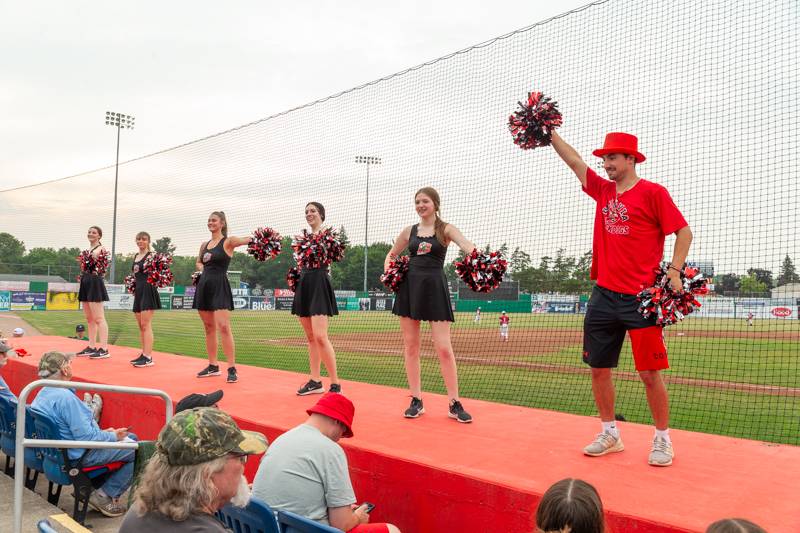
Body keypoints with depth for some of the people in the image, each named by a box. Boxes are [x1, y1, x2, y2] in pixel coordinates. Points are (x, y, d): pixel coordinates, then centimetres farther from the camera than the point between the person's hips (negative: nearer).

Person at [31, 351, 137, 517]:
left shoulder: (44, 392, 5)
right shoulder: (65, 397, -27)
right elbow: (86, 437, -28)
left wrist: (102, 432, 11)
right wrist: (113, 436, -12)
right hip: (80, 455, -10)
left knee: (130, 437, 18)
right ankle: (105, 496, -2)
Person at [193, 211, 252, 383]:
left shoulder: (228, 242, -4)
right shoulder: (204, 245, 15)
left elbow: (250, 239, -17)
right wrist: (202, 269, 9)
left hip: (219, 286, -7)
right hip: (204, 285, 7)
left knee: (223, 327, -14)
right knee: (209, 327, 11)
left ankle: (232, 369, -11)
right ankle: (213, 366, 21)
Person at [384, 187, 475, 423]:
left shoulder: (445, 229, 1)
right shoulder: (409, 231, 12)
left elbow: (467, 245, -18)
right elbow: (391, 255, 23)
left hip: (434, 287, -4)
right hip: (409, 286, 4)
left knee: (444, 348, -7)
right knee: (410, 346, 5)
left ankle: (455, 404, 3)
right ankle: (416, 401, 15)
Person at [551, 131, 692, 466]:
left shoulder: (652, 192, -3)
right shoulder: (603, 191, 13)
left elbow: (683, 231, -4)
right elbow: (574, 161, 17)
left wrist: (674, 271, -16)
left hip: (641, 297, -6)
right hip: (604, 296, 6)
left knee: (649, 373, -3)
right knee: (598, 368, 9)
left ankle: (663, 439, 13)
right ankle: (610, 434, 22)